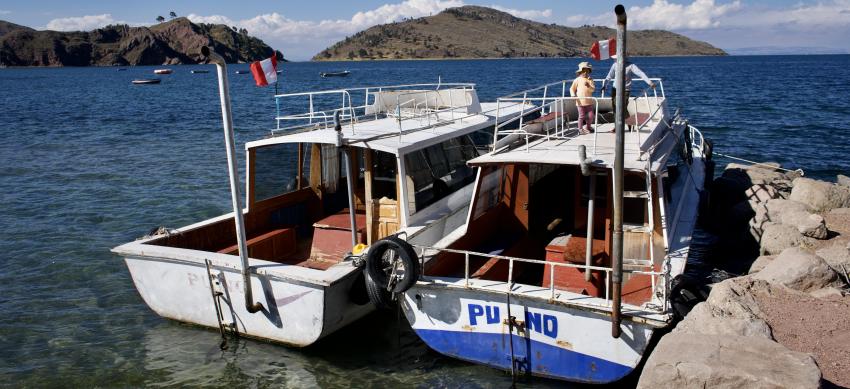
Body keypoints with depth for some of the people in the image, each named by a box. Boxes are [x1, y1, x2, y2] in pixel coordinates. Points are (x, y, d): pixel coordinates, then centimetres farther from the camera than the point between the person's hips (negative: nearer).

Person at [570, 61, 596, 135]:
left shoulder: (590, 79, 5)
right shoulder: (577, 80, -3)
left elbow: (593, 89, -5)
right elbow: (572, 88, 2)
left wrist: (589, 86, -23)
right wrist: (573, 95, -13)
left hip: (589, 102, 3)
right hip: (580, 102, -3)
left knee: (591, 116, 5)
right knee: (582, 116, 1)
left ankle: (588, 127, 28)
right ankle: (580, 129, 14)